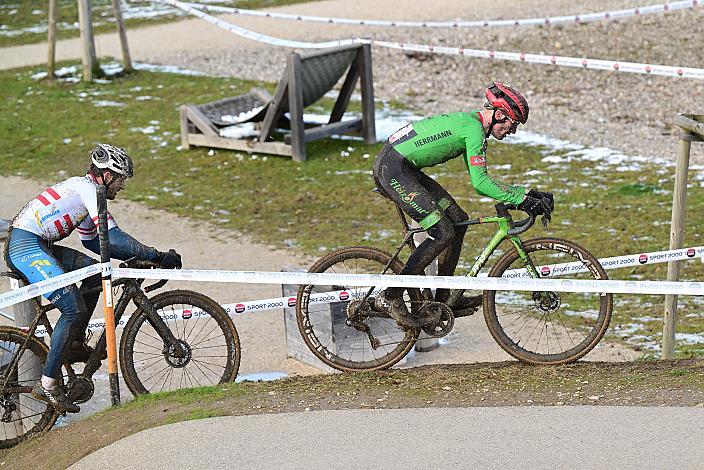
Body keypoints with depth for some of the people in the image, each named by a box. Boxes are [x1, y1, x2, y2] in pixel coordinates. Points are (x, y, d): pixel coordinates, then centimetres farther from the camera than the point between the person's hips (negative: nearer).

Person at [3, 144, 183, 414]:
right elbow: (113, 237, -17)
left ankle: (75, 344, 12)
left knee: (94, 270, 11)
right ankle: (47, 385, -14)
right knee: (74, 310, -15)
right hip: (26, 246, -10)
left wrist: (132, 256, 24)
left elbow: (93, 241, 31)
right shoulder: (88, 189, -8)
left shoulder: (82, 188, 23)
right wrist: (157, 256, -14)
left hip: (33, 245, 10)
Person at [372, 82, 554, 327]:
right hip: (393, 168, -10)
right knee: (443, 234, -14)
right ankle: (390, 297, -10)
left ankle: (444, 297, 16)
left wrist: (529, 193, 14)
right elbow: (480, 183, -20)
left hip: (405, 169, 10)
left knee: (458, 220, 10)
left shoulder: (468, 124, 16)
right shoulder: (474, 128, -14)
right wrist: (523, 200, -18)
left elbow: (480, 181, 19)